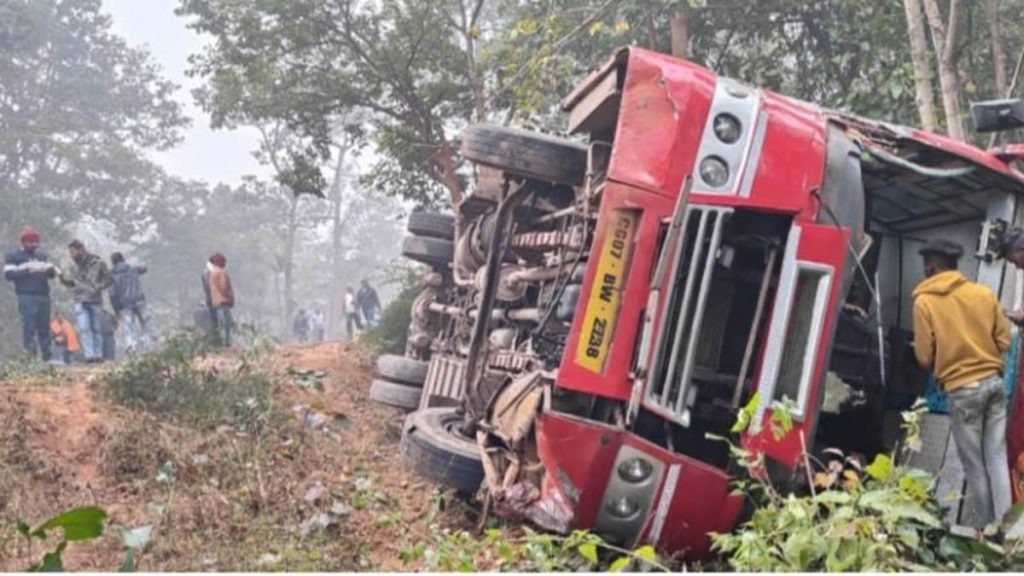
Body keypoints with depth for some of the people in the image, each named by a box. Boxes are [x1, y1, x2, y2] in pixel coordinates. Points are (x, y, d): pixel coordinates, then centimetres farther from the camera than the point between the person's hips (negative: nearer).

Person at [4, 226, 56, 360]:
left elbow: (51, 275, 21)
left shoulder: (42, 256, 23)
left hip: (44, 296, 5)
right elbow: (8, 274, -4)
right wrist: (28, 270, -13)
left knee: (44, 328, 3)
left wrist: (51, 269, -3)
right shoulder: (13, 257, 8)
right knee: (29, 327, -11)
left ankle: (47, 357, 5)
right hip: (27, 297, -5)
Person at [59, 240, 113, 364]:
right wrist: (63, 277, 2)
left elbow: (109, 279, 2)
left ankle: (98, 356, 9)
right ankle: (89, 356, -11)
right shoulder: (75, 267, 11)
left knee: (97, 329, 4)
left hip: (95, 301, -2)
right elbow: (71, 282, 19)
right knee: (84, 329, -9)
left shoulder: (97, 263, -1)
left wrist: (98, 287, -10)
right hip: (81, 302, 2)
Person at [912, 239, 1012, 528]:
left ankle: (985, 527, 15)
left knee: (974, 465, 7)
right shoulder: (984, 293, 3)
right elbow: (1004, 340, 5)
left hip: (962, 390, -4)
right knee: (997, 458, 8)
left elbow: (925, 357, -6)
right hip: (994, 382, 4)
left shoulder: (924, 302, -7)